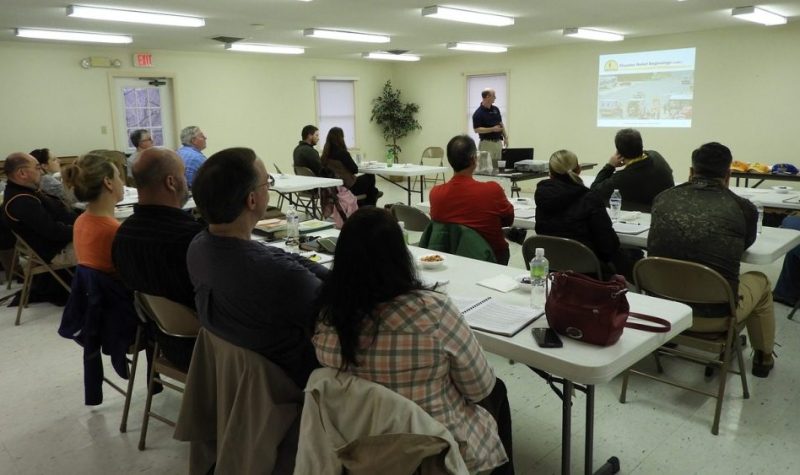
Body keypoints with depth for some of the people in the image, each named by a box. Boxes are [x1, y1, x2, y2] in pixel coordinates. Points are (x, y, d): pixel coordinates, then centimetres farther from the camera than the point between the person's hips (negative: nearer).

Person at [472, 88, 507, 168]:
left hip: (498, 142, 7)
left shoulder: (495, 109, 9)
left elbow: (501, 124, 17)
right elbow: (476, 130, -15)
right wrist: (492, 129, -21)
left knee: (498, 166, 8)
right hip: (487, 143, -7)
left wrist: (505, 137, 8)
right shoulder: (478, 113, -12)